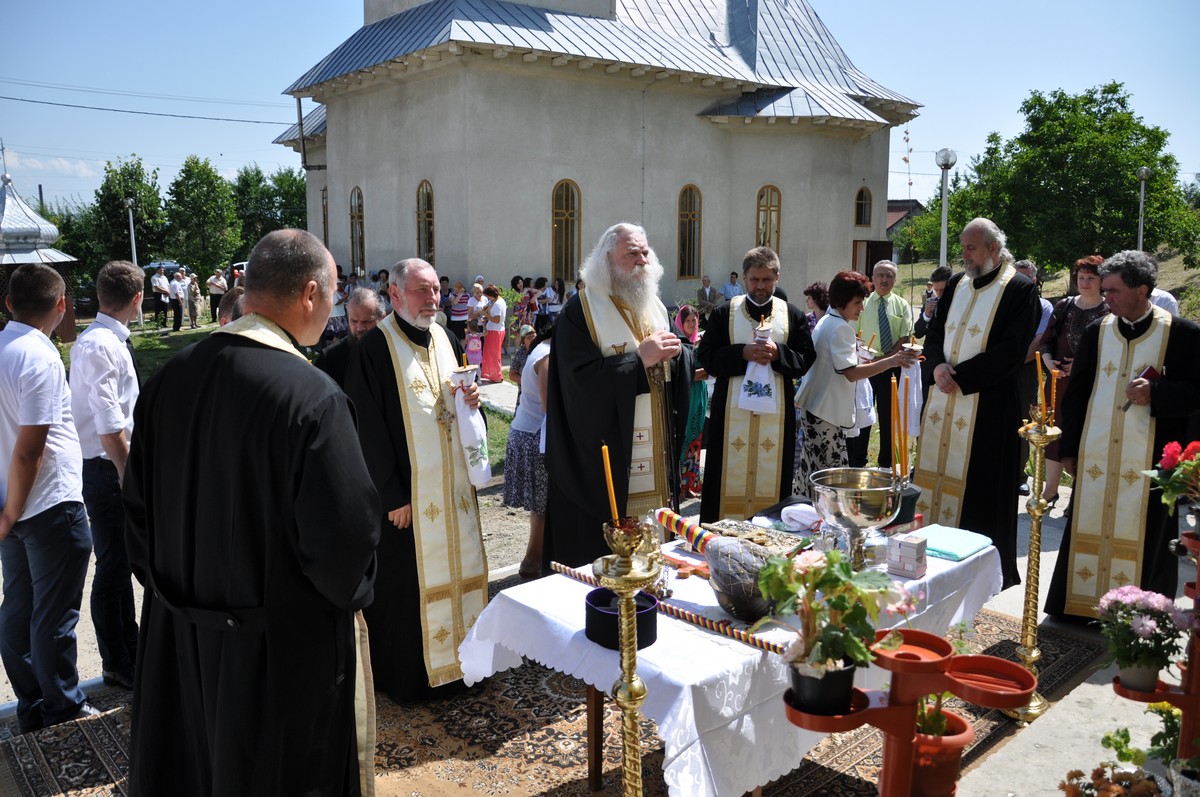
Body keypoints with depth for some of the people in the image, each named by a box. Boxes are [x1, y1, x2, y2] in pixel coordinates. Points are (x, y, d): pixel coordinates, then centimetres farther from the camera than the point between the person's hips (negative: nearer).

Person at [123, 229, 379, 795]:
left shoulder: (167, 380, -5)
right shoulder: (312, 397, -26)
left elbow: (138, 508, 4)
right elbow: (345, 533, -24)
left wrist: (178, 589, 17)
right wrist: (347, 594, -2)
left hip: (178, 641, 6)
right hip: (284, 650, -6)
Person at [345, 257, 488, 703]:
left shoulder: (446, 341, 9)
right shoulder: (374, 348, -11)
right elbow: (369, 429, -14)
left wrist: (470, 402, -6)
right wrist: (392, 495, -16)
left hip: (454, 484, 6)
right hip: (407, 490, -6)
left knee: (457, 569, 13)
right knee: (407, 581, 4)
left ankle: (455, 657, 29)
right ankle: (407, 675, 20)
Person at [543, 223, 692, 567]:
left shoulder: (654, 307, 13)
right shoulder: (581, 310, -8)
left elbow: (684, 372, 12)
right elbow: (581, 379, -20)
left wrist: (674, 354, -10)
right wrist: (639, 359, -20)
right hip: (603, 459, -6)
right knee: (600, 559, 1)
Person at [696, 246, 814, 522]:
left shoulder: (793, 316, 6)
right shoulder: (724, 313, 3)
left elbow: (806, 359, 4)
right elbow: (706, 356, -2)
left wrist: (778, 353, -14)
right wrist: (743, 353, -16)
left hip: (776, 413, 1)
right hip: (732, 411, -1)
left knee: (771, 476, 5)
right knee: (730, 476, 2)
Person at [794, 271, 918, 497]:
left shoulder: (825, 321, 15)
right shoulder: (840, 328, -16)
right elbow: (851, 373, -24)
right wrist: (892, 361, -30)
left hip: (813, 406, 10)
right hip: (826, 411, -10)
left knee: (813, 468, 16)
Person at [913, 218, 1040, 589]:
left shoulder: (1020, 290, -5)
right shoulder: (956, 284, 14)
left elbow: (1011, 350, -13)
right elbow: (934, 333, 14)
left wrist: (960, 375, -15)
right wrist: (937, 366, -6)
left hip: (988, 402, -6)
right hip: (944, 398, 6)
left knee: (980, 487, -2)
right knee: (938, 474, 8)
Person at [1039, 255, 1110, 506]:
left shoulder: (1109, 311, -5)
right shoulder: (1064, 306, 8)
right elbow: (1046, 340, 10)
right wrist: (1048, 361, -8)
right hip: (1060, 380, 4)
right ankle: (1050, 489, 18)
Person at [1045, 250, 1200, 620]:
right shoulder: (1096, 331, 7)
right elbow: (1076, 393, 11)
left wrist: (1156, 393, -21)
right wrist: (1069, 449, 10)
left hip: (1150, 461, -3)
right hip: (1095, 459, 3)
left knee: (1146, 541, 5)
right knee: (1088, 532, 8)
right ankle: (1081, 607, 21)